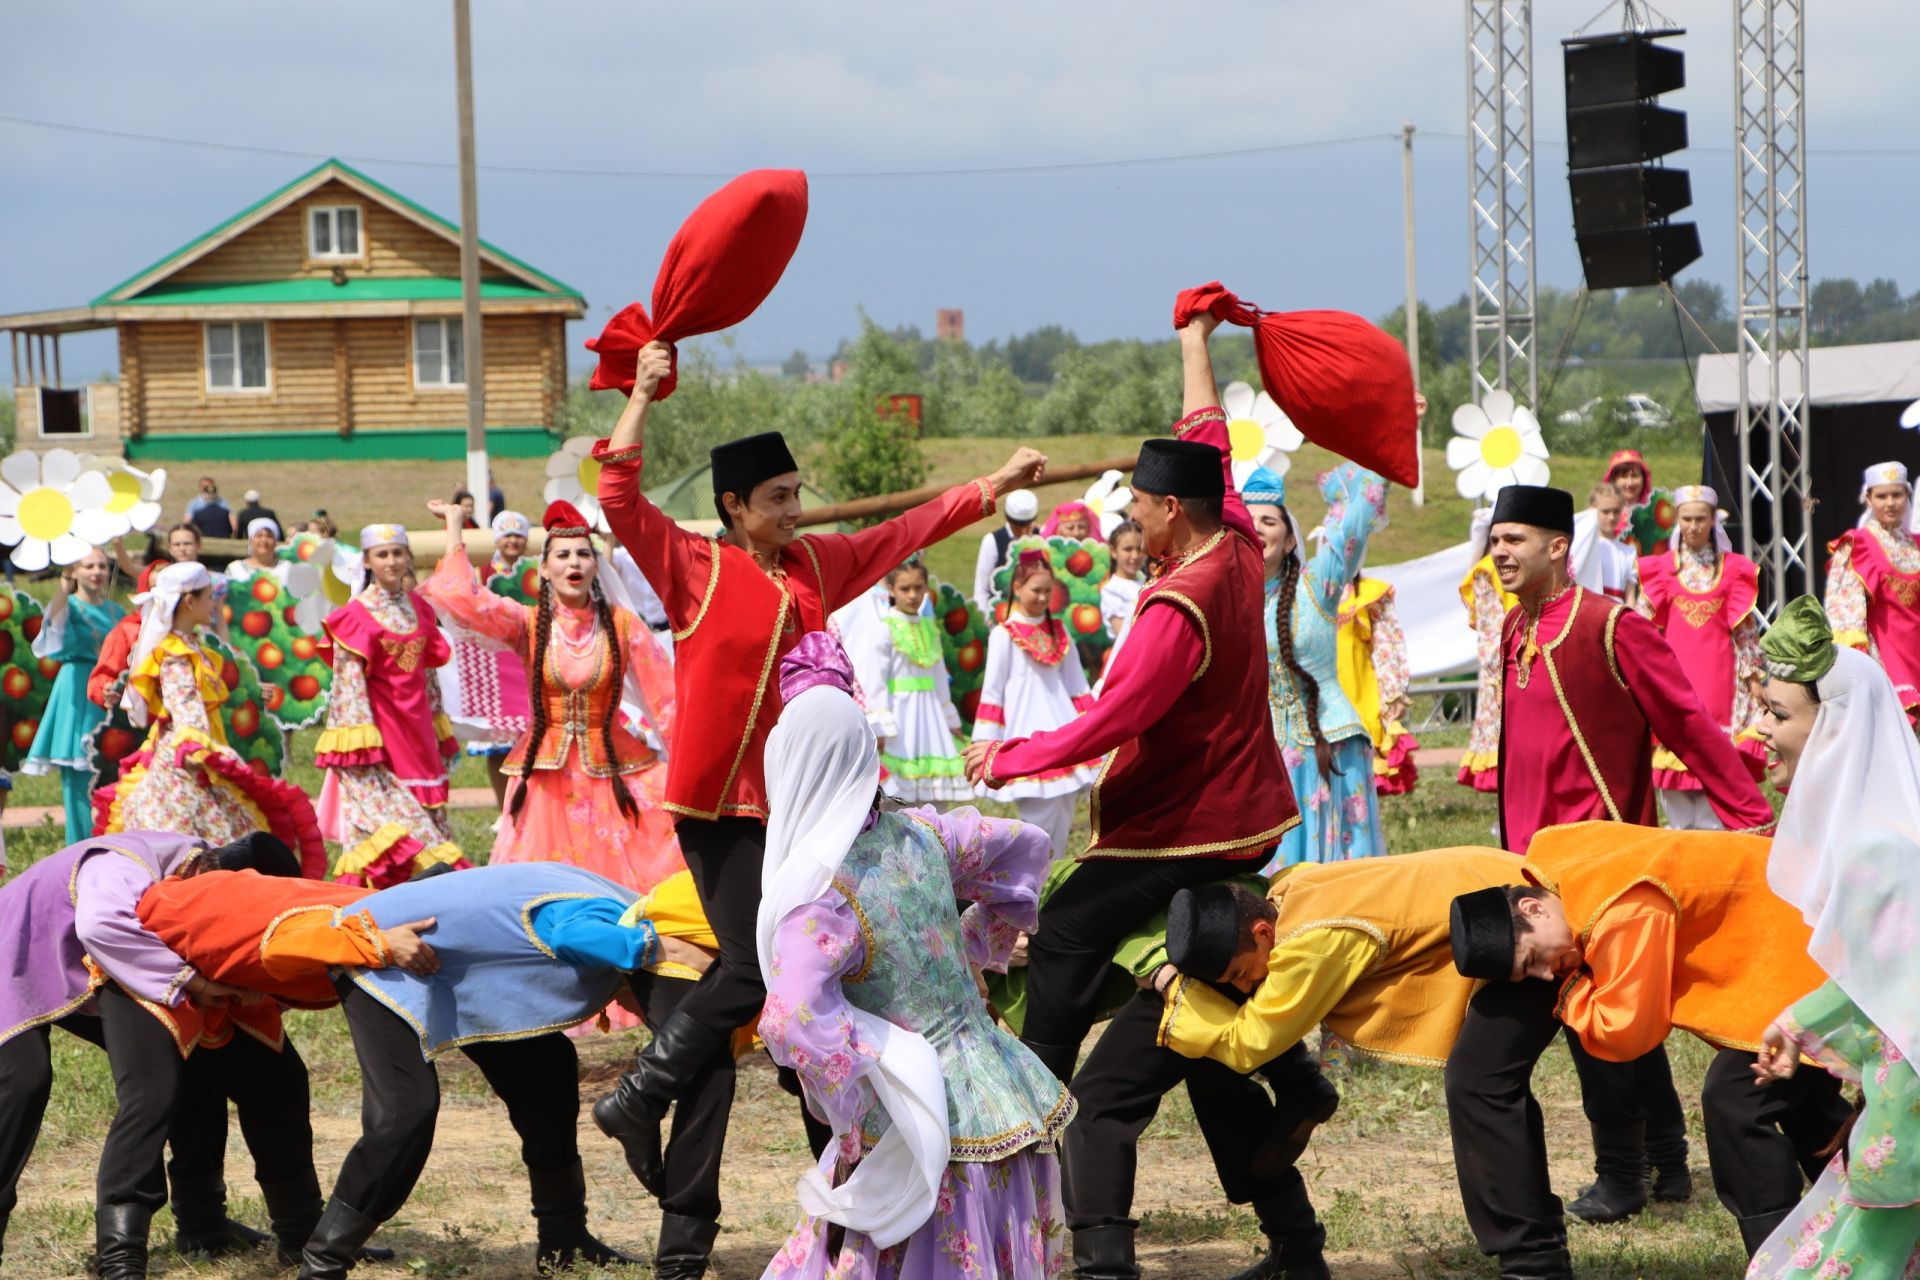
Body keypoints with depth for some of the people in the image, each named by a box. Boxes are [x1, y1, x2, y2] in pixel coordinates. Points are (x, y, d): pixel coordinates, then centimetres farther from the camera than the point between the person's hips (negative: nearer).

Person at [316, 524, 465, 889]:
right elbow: (349, 681, -11)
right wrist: (361, 740, -18)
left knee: (424, 818, 6)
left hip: (417, 731, 6)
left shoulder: (418, 608, 10)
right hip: (379, 729, -6)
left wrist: (440, 733, 16)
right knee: (384, 819, -9)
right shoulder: (355, 615, -7)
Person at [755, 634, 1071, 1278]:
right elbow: (1024, 845, 22)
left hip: (939, 1137, -7)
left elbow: (794, 1020, -34)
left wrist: (862, 1124, -24)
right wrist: (979, 943, 30)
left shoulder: (820, 894, -18)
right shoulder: (919, 837, 3)